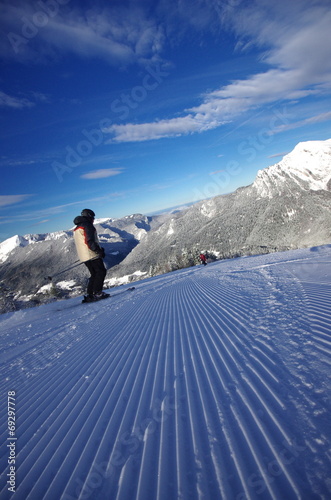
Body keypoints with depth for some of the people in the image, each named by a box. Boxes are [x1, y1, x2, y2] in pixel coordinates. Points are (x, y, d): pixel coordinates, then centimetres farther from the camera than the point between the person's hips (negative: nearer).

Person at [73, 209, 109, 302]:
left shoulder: (76, 229, 22)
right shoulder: (87, 225, -9)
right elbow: (90, 242, -20)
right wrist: (99, 251, -15)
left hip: (84, 257, 9)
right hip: (92, 255, -9)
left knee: (94, 274, 14)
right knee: (101, 271, -3)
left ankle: (90, 295, 10)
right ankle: (97, 292, -9)